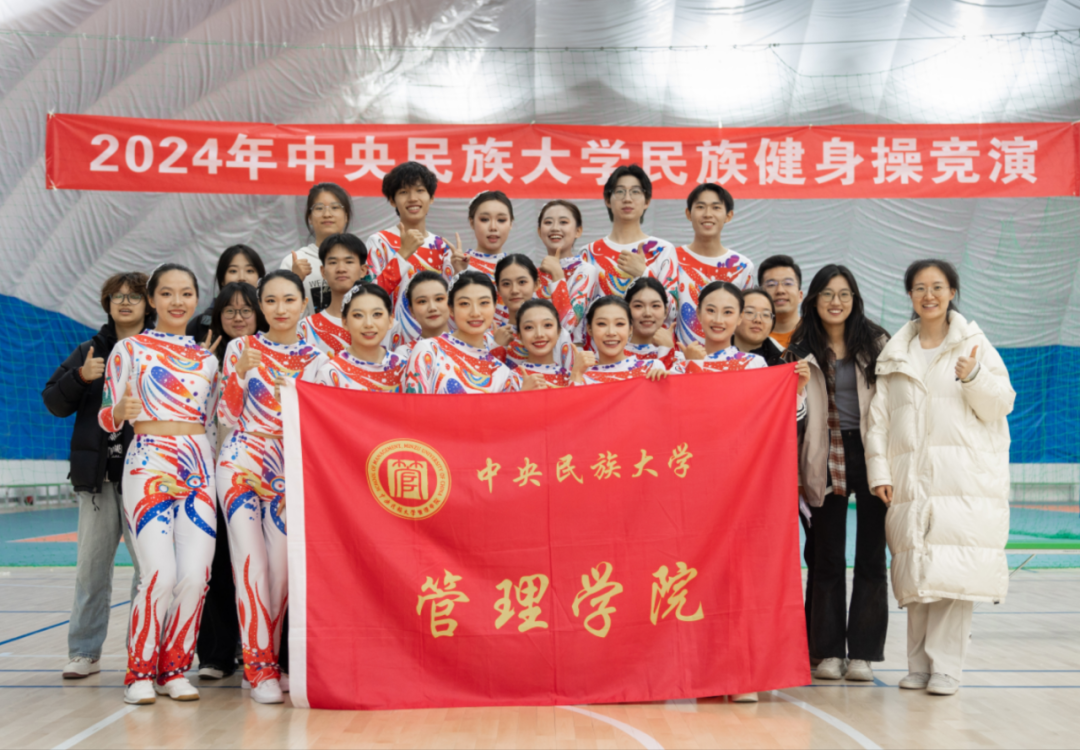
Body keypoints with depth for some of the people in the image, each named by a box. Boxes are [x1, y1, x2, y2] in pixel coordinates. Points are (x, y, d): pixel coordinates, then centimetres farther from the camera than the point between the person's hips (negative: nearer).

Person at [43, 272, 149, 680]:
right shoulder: (89, 351, 13)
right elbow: (54, 402, 9)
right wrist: (80, 376, -7)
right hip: (97, 474, 3)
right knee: (91, 565, 8)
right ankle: (84, 652, 17)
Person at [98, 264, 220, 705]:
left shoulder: (207, 359, 17)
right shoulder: (130, 349, 6)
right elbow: (106, 418, 3)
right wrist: (121, 411, -18)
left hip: (199, 469, 4)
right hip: (149, 465, -3)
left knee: (195, 576, -7)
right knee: (161, 575, -15)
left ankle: (174, 669, 10)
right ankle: (140, 673, 2)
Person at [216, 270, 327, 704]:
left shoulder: (316, 359, 9)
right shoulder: (241, 349, 7)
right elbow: (228, 416, 3)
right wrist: (240, 372, -12)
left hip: (290, 469, 1)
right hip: (242, 462, -1)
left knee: (282, 567, -2)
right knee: (251, 561, -9)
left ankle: (269, 658, 15)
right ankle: (260, 667, -4)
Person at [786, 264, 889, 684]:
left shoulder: (876, 343, 5)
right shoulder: (801, 350, 6)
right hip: (825, 459, 0)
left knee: (871, 556, 2)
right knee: (827, 558, 5)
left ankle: (862, 652, 10)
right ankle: (829, 652, 13)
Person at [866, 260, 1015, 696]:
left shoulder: (974, 345, 9)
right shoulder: (894, 354, 15)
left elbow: (1001, 405, 3)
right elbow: (879, 417, 11)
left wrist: (974, 378, -15)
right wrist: (879, 472, 2)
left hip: (965, 479, -2)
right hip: (912, 480, 2)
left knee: (955, 572, -9)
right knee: (917, 573, 2)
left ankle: (945, 666, -3)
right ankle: (919, 663, 11)